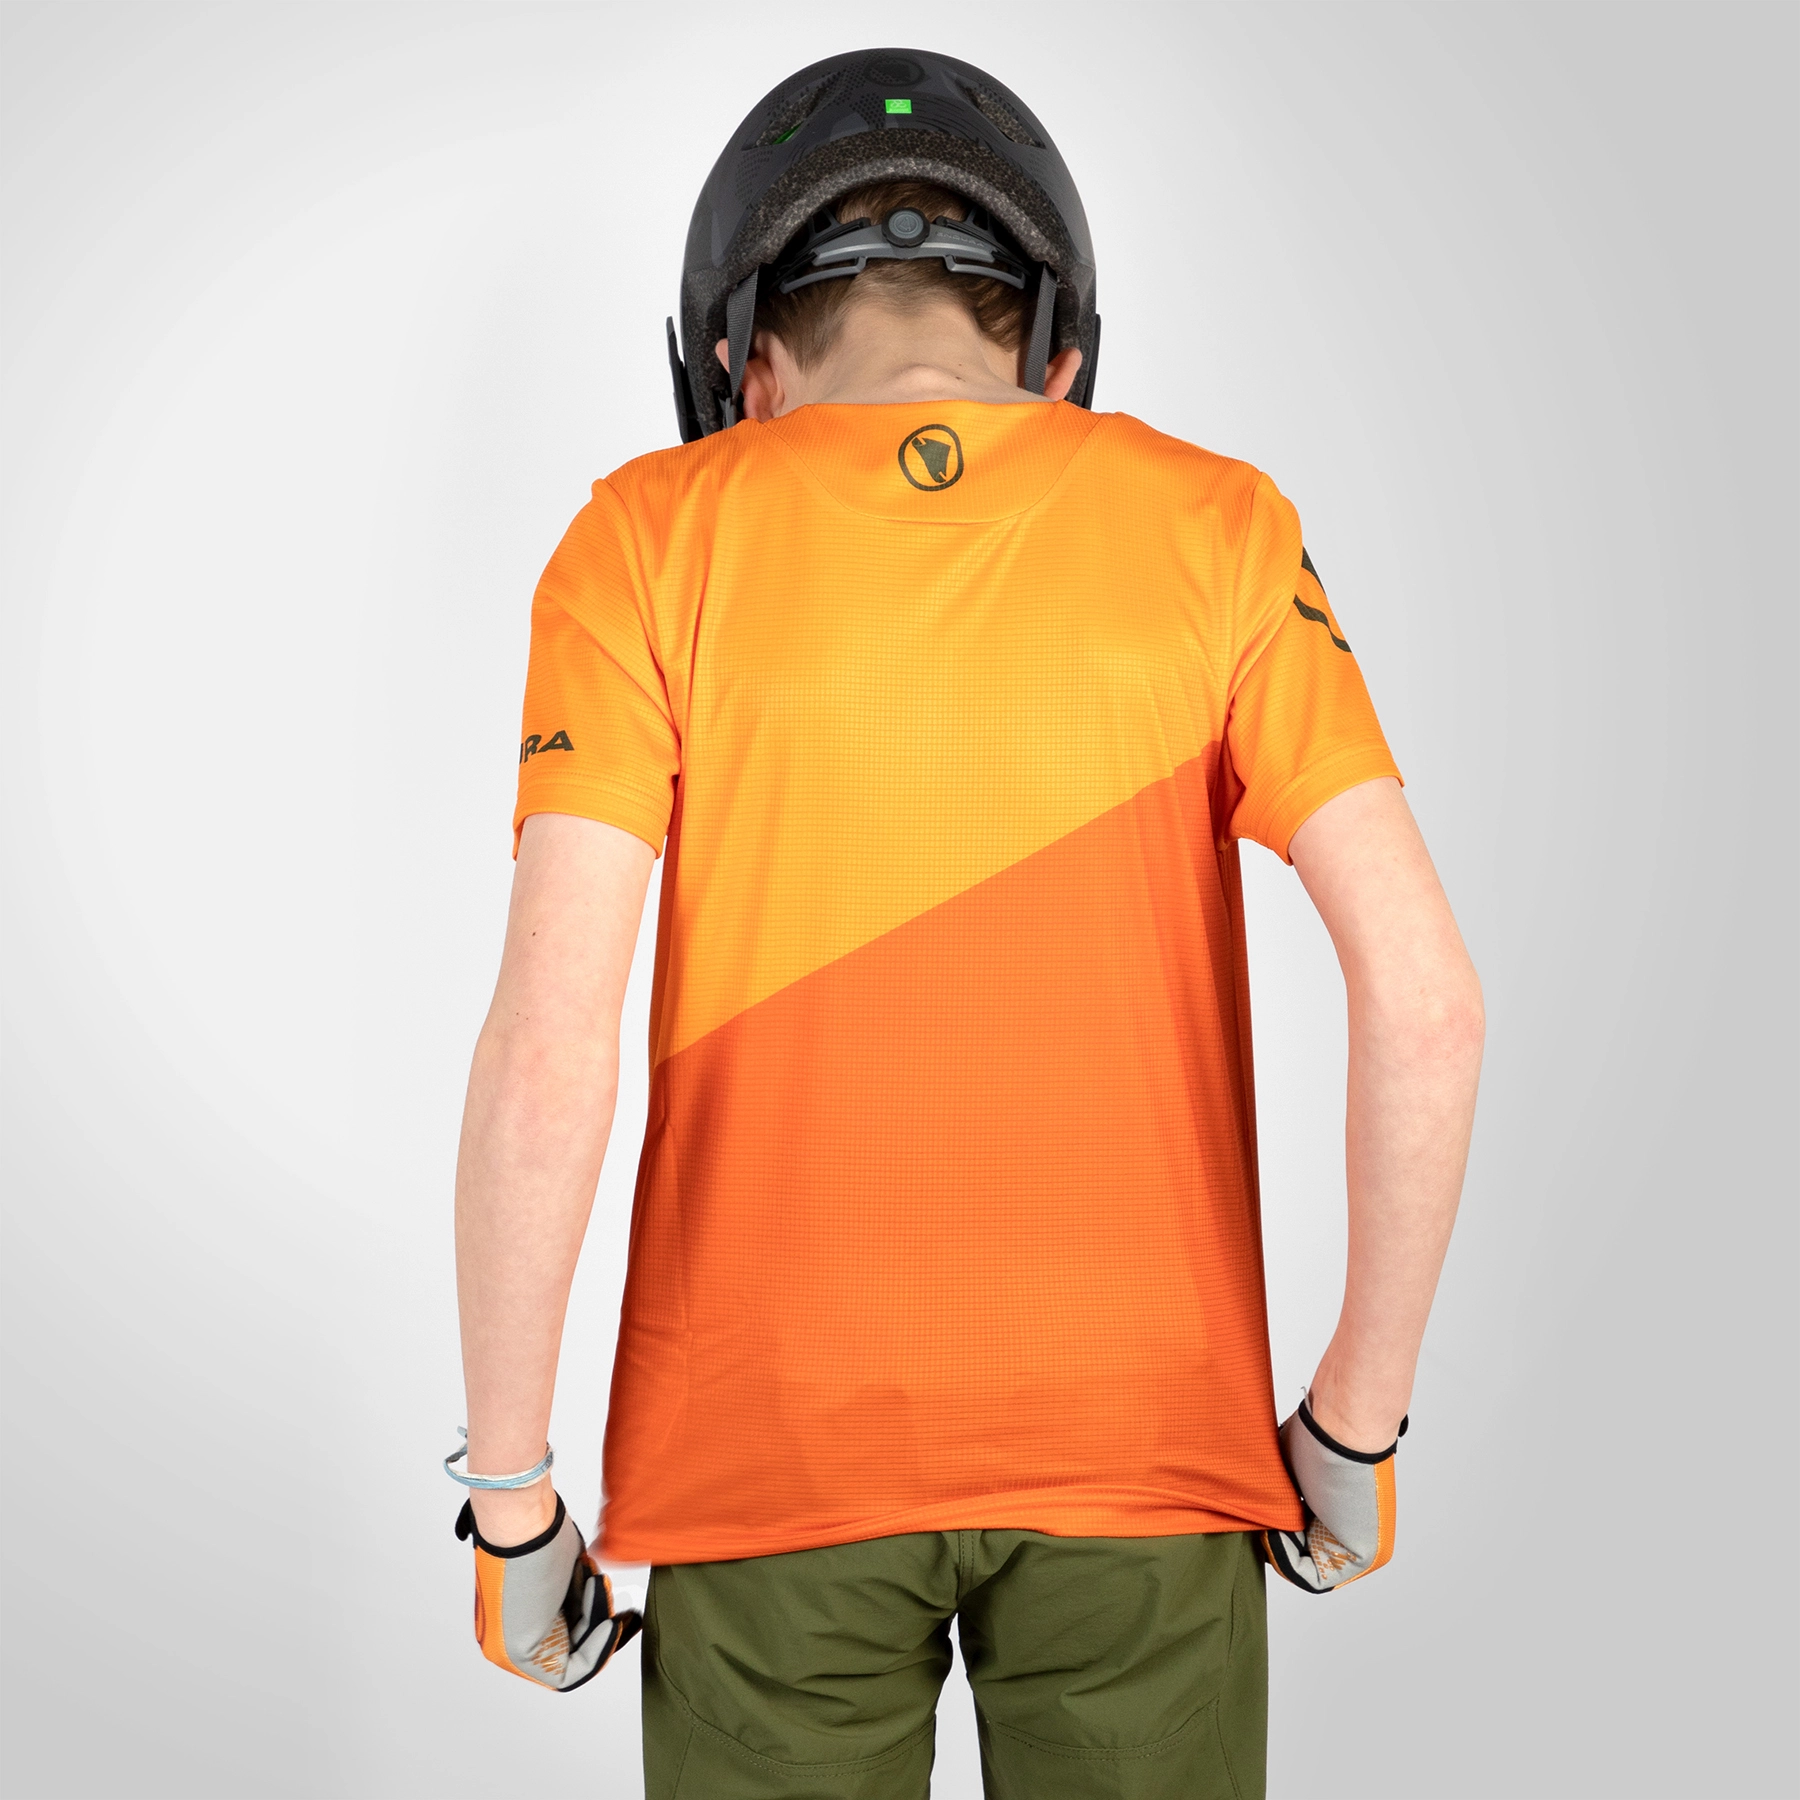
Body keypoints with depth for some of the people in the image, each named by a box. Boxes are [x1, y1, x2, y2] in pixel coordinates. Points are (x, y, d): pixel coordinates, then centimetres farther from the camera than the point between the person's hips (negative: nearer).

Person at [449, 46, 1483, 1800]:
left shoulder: (652, 542, -5)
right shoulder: (1212, 527, -1)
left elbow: (547, 1046, -14)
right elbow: (1422, 991, -10)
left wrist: (507, 1498, -3)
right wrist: (1357, 1420, 2)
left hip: (777, 1443, -1)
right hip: (1134, 1437, 1)